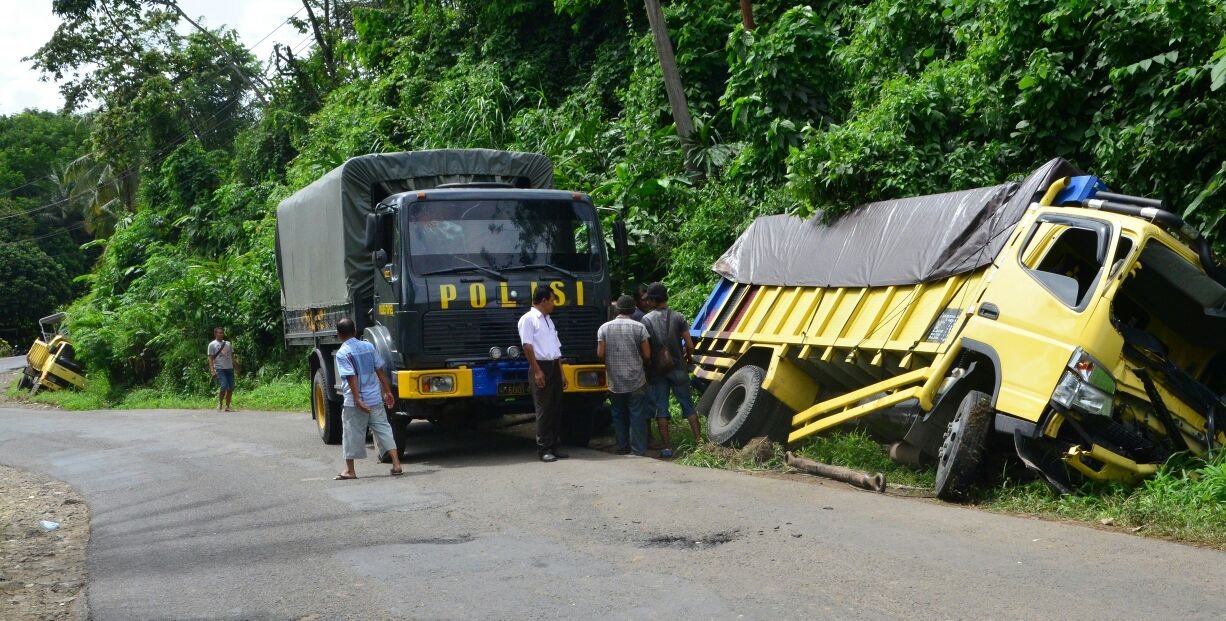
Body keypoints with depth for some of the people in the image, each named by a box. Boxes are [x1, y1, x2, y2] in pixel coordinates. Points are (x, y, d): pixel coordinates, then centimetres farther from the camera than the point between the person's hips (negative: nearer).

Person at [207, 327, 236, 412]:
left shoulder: (228, 344, 18)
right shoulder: (212, 344, 3)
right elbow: (210, 358, -1)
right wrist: (212, 370, -11)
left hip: (230, 368, 5)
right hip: (220, 369, -5)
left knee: (231, 388, 1)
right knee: (223, 386, -18)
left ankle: (227, 406, 11)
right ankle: (220, 404, 2)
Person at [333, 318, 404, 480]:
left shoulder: (342, 353, -9)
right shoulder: (368, 346, 7)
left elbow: (351, 377, -18)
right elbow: (380, 370, 7)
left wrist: (358, 400, -21)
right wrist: (387, 391, 12)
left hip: (354, 402, -4)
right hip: (375, 399, 4)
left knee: (352, 435, 7)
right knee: (383, 430, 6)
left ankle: (350, 470, 17)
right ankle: (396, 465, -1)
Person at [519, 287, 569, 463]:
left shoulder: (549, 320, 20)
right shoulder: (528, 319, -5)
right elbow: (527, 346, -12)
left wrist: (561, 373, 15)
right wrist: (537, 371, -18)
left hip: (554, 366, 8)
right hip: (541, 366, -8)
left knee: (556, 408, 7)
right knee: (543, 409, -6)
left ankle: (554, 446, 13)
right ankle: (544, 449, 0)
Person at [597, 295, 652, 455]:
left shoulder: (604, 328, 0)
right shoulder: (639, 327, -5)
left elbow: (600, 354, -2)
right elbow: (647, 355, -5)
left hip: (615, 382, 2)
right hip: (636, 381, -2)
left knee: (619, 415, 12)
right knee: (637, 415, 2)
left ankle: (622, 448, 16)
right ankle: (638, 450, 1)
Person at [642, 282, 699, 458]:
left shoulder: (646, 320, -6)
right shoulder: (678, 317, -4)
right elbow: (689, 345, -5)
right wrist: (688, 359, 15)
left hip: (657, 370, -1)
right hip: (678, 368, 1)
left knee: (661, 408, 4)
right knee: (687, 405, 10)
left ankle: (667, 447, 2)